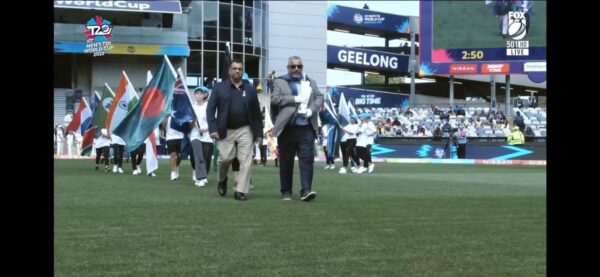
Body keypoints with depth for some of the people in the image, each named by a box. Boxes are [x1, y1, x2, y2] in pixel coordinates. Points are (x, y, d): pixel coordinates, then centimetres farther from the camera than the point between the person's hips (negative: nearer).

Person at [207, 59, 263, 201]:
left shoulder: (250, 89, 8)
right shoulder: (219, 88, 3)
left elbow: (256, 112, 8)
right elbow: (210, 109, -1)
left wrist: (259, 132, 2)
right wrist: (213, 129, -12)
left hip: (245, 130, 1)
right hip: (225, 130, -1)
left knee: (245, 161, -5)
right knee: (225, 158, -6)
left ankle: (240, 191, 1)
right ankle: (222, 180, 25)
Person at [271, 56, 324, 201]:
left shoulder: (311, 82, 16)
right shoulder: (280, 82, 6)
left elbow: (319, 97, 9)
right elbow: (274, 98, -8)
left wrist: (311, 110, -10)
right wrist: (296, 99, -13)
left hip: (306, 128, 2)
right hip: (287, 128, -1)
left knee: (307, 159, -8)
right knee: (286, 161, 5)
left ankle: (306, 190, -10)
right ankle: (286, 191, 15)